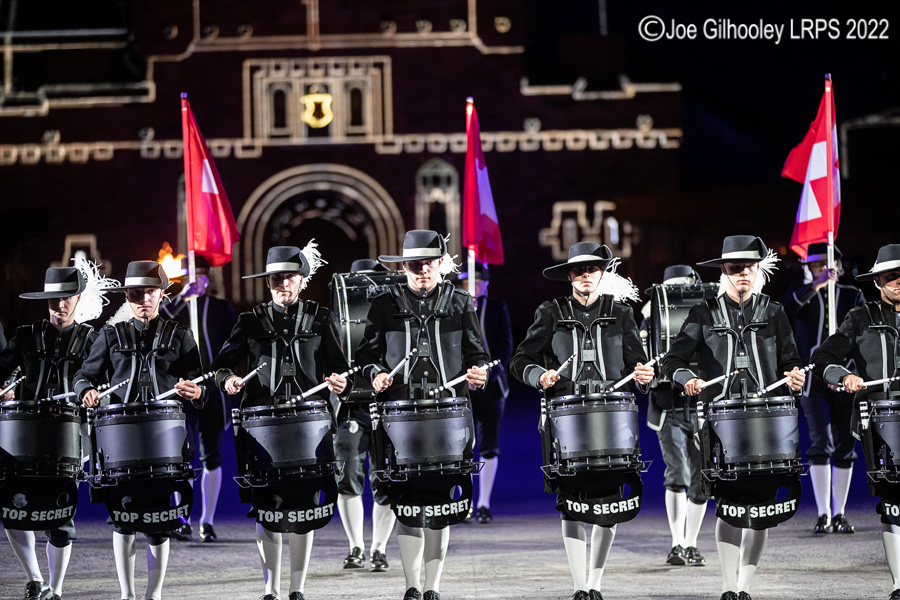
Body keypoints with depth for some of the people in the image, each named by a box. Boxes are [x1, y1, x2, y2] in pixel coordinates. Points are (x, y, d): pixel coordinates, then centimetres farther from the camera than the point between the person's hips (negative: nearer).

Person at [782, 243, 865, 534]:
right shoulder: (802, 291, 7)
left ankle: (839, 515, 11)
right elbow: (788, 307, -16)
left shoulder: (852, 295, 10)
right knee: (821, 444, -11)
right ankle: (823, 514, -8)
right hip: (813, 380, -2)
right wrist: (817, 285, -27)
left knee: (845, 446, 3)